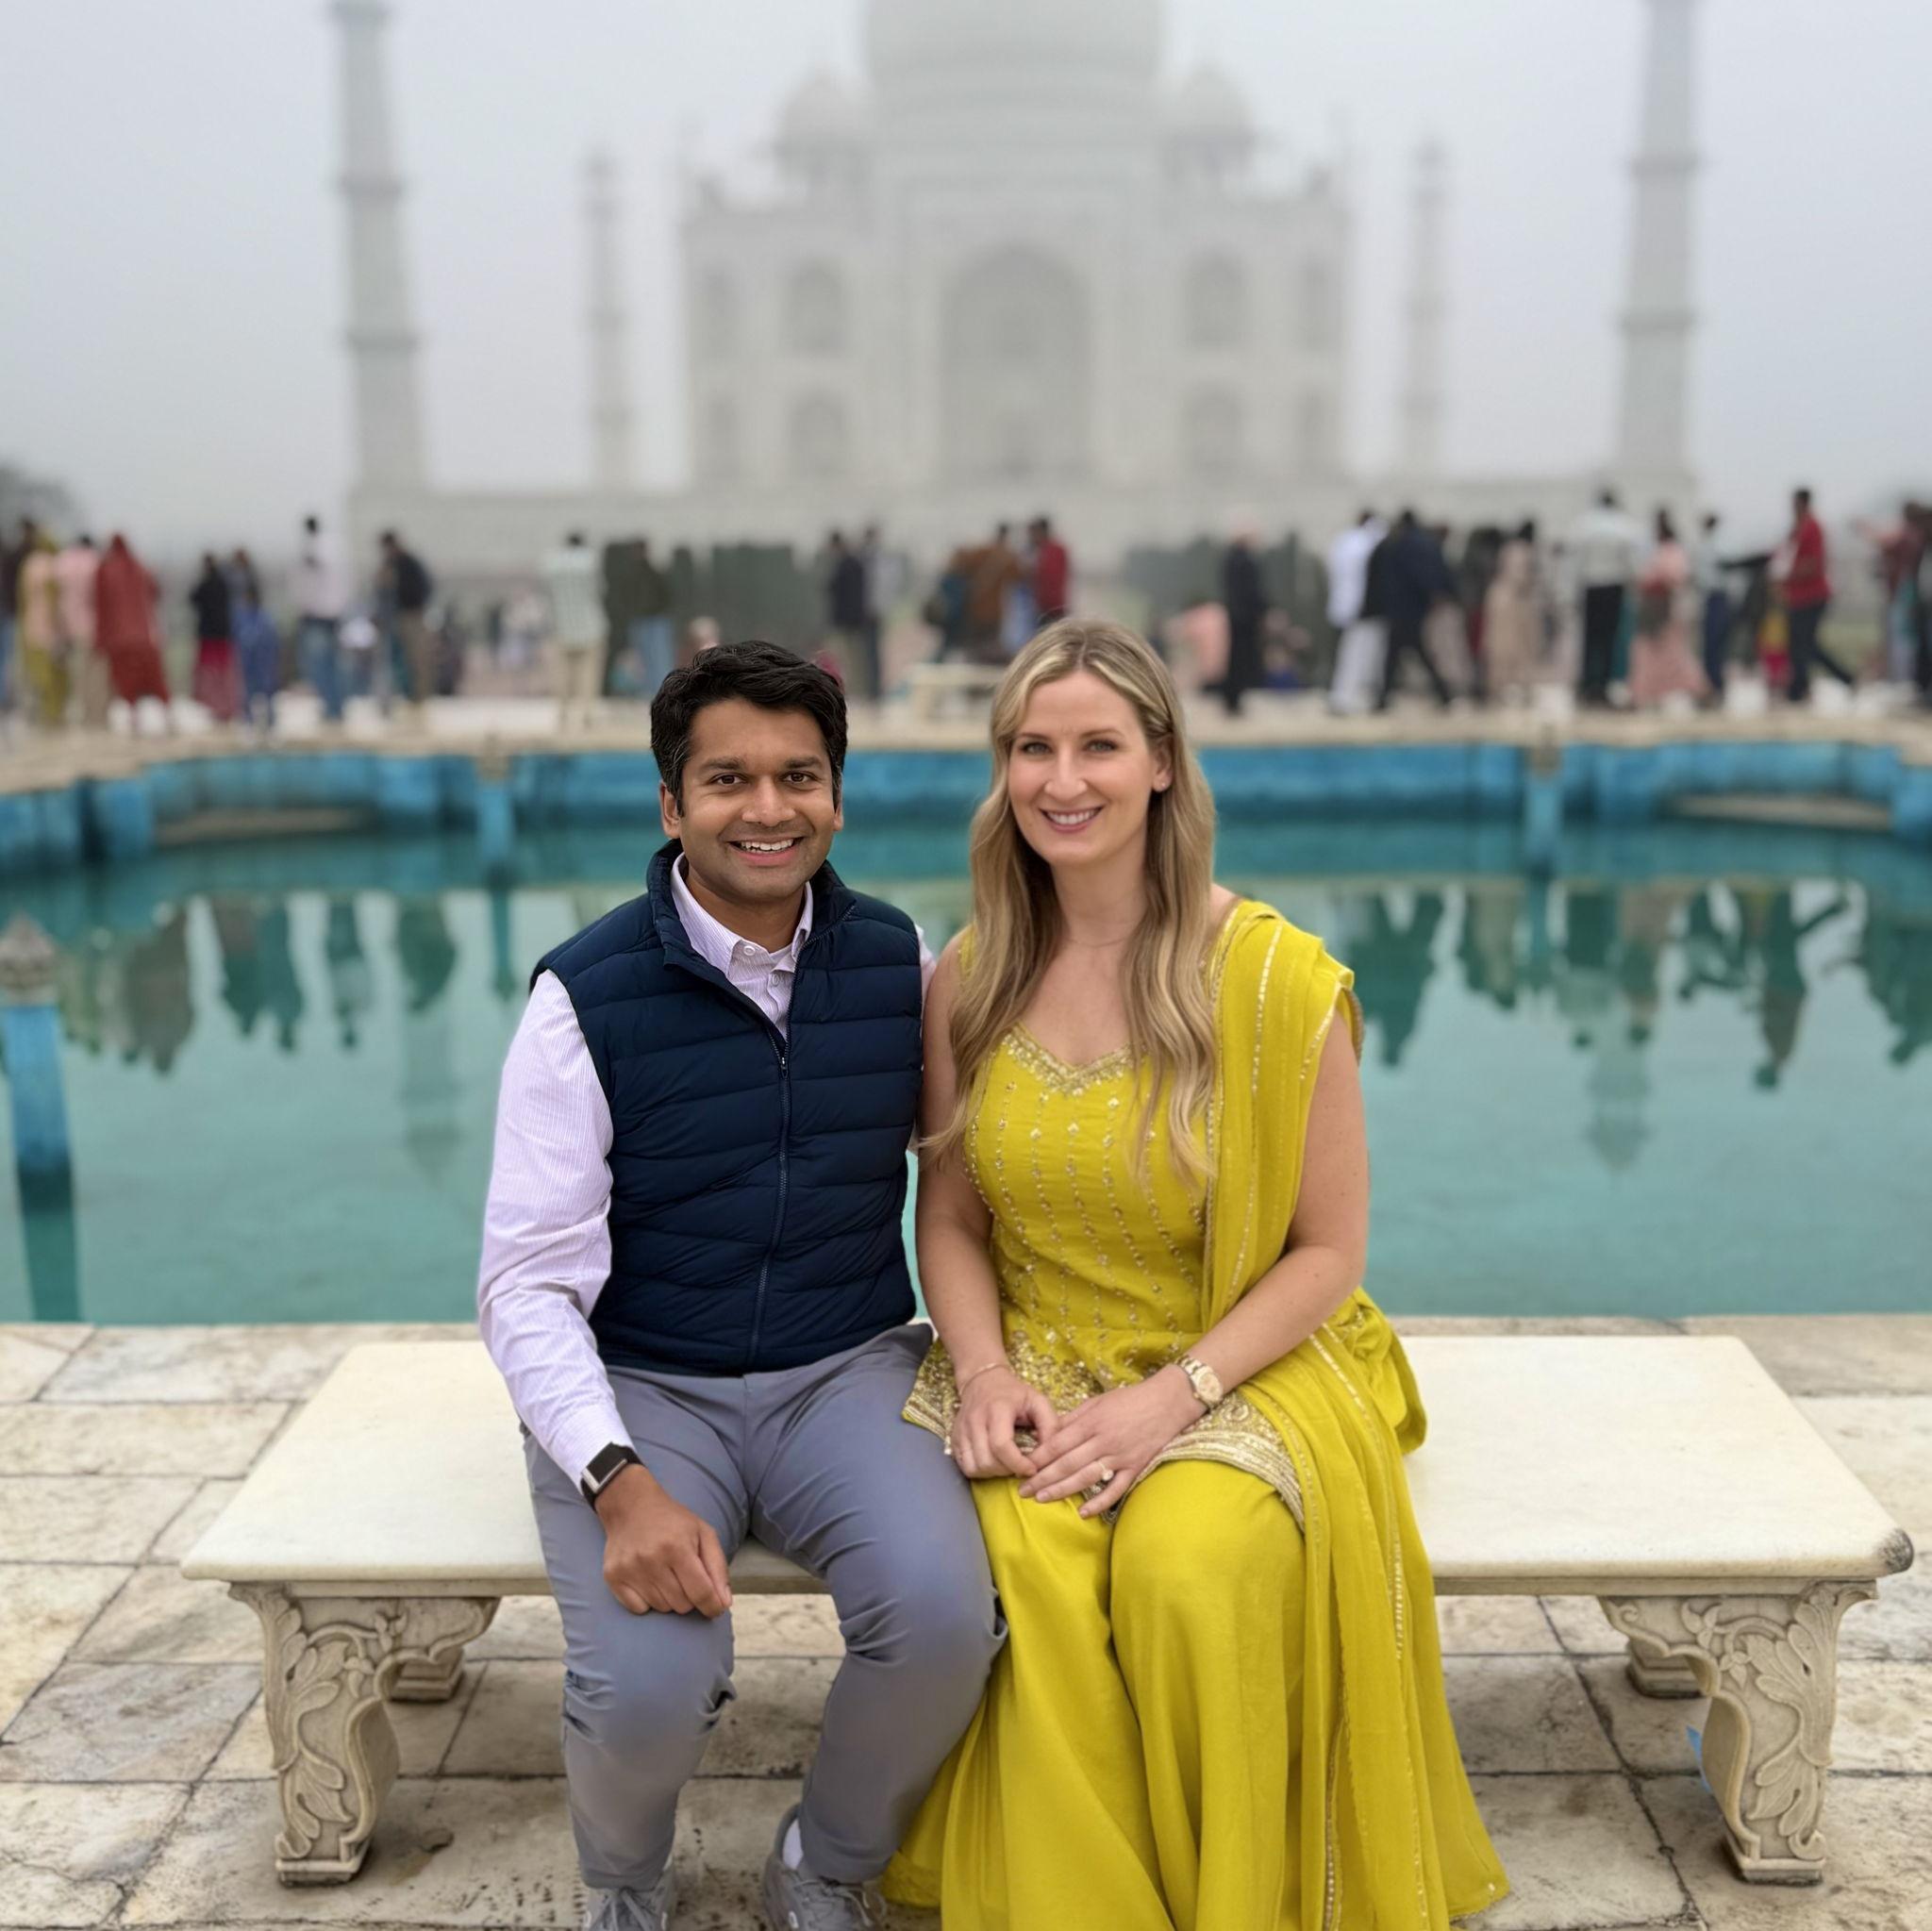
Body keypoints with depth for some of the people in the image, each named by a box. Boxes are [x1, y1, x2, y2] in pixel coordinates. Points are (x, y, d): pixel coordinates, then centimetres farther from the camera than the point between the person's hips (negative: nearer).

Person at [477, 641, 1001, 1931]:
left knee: (945, 1618, -25)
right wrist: (619, 1482, -24)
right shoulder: (590, 998, -10)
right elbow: (529, 1286, -10)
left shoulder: (898, 964, 0)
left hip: (849, 1374, 2)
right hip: (640, 1387, -2)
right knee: (648, 1686, -27)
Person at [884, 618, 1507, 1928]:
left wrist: (1171, 1399, -17)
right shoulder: (971, 981, 0)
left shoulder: (1280, 980, -12)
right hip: (1038, 1367, 3)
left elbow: (1328, 1251, -7)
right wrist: (984, 1367, -11)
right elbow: (950, 1219, 8)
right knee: (1032, 1571, -28)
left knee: (1192, 1567, -31)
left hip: (1241, 1372, -2)